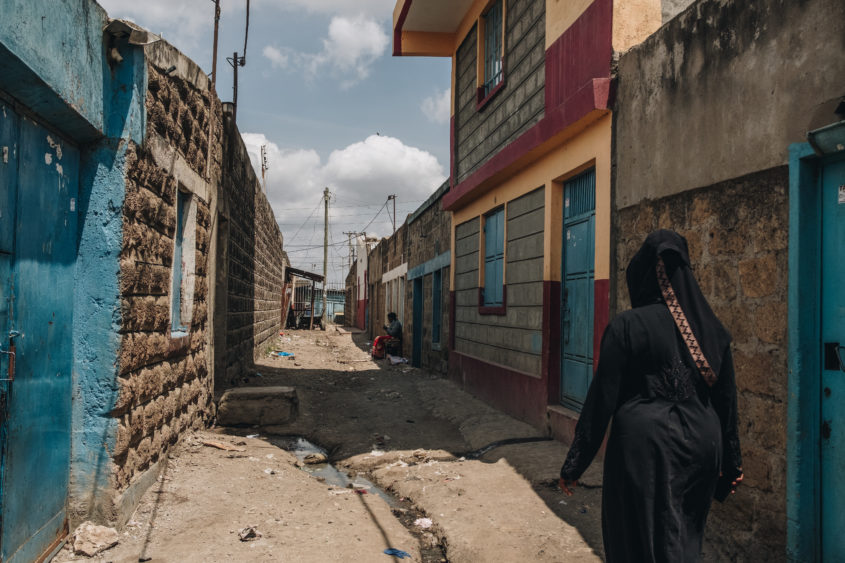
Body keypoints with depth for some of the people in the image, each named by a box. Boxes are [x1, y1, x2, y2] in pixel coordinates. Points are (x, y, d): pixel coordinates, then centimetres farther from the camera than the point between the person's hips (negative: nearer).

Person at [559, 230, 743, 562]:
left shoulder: (626, 326, -13)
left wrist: (574, 464, -6)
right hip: (700, 445, 5)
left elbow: (602, 398, -13)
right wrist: (731, 462, 18)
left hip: (645, 448, -5)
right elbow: (727, 398, 7)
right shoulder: (711, 328, 1)